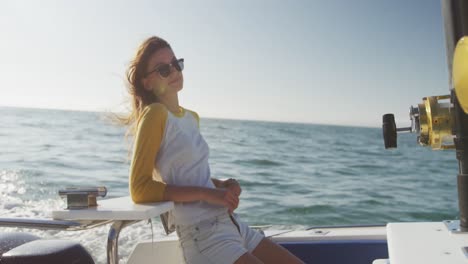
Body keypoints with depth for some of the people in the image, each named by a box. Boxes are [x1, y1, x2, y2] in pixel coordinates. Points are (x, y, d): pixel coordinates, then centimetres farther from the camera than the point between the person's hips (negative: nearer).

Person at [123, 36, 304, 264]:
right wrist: (207, 193, -18)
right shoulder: (155, 113, -9)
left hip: (232, 225, 8)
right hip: (202, 237, -8)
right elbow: (140, 189, -15)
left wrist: (223, 185, 3)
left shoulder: (192, 117, 14)